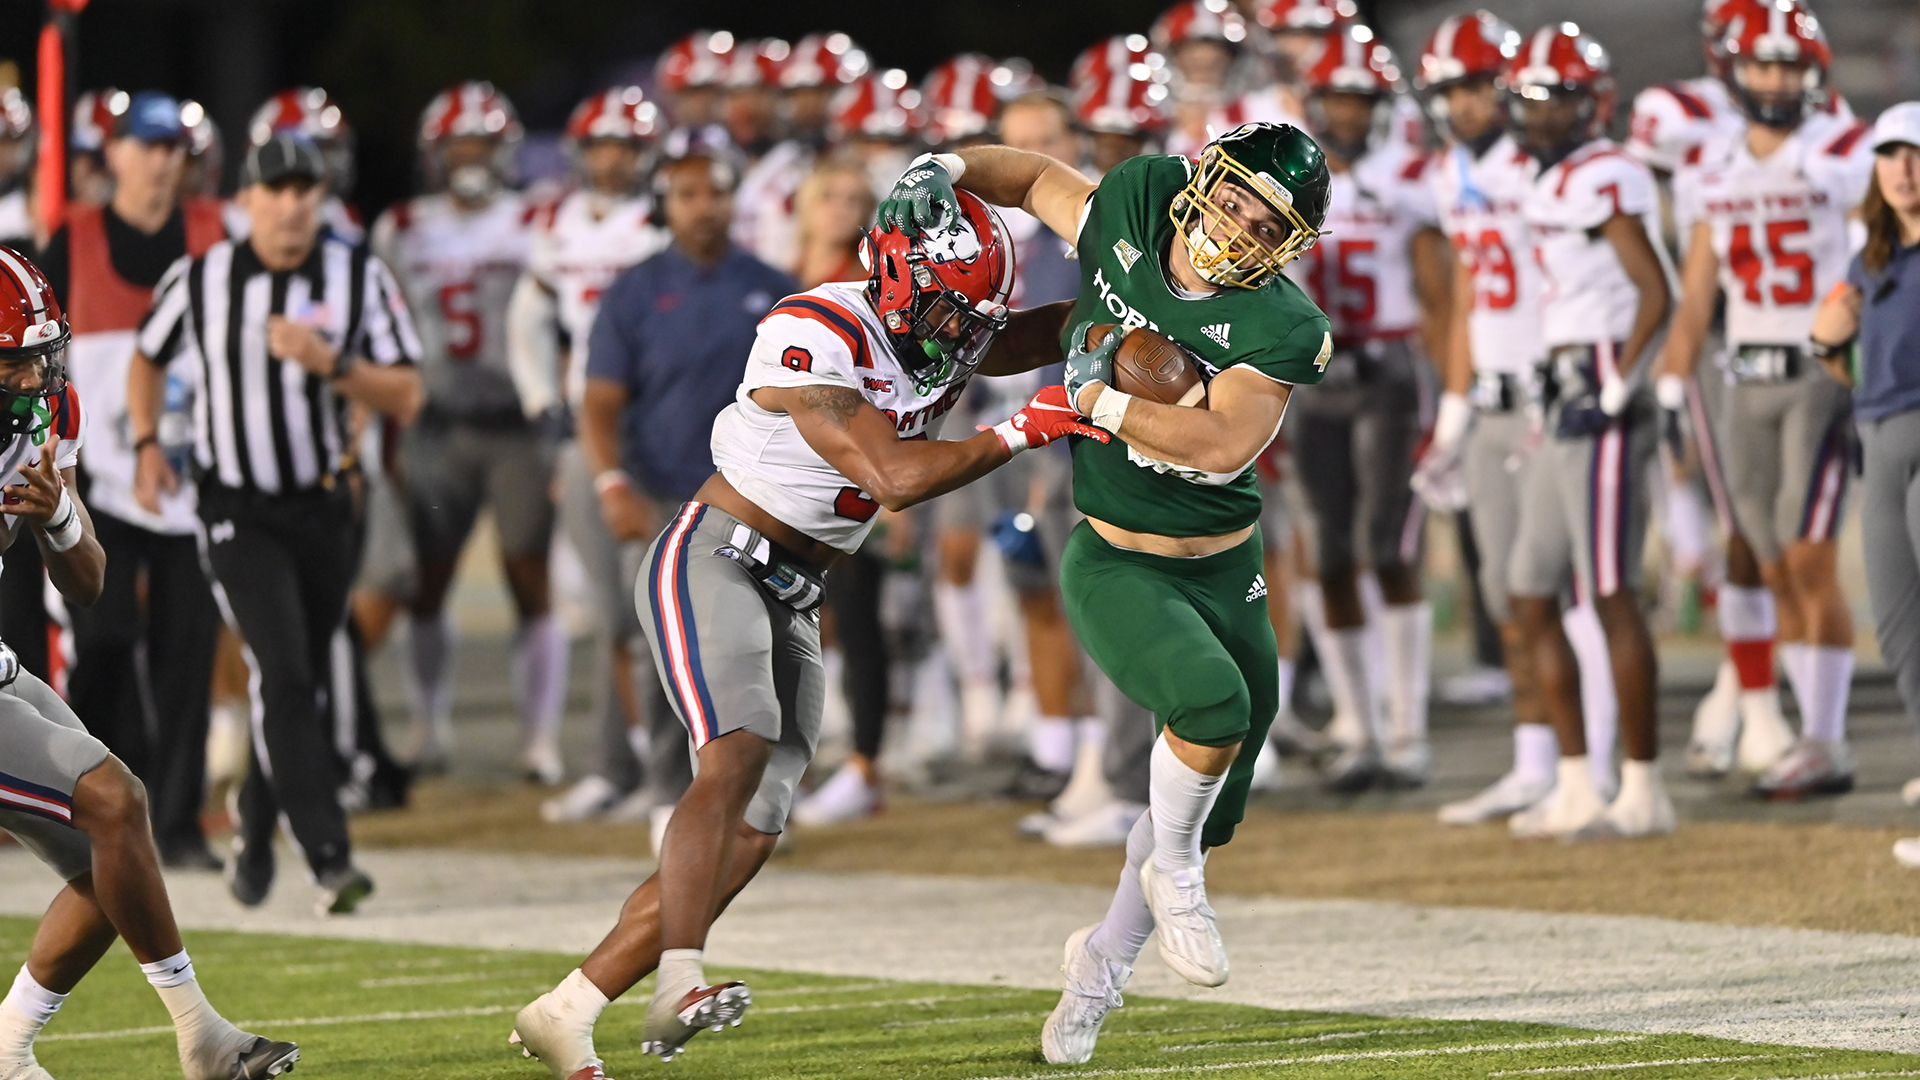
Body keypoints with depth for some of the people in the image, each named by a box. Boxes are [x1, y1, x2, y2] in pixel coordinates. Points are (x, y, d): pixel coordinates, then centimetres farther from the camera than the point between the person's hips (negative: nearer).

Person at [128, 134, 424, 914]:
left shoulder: (360, 279, -2)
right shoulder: (200, 281, -2)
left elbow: (406, 398, -5)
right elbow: (147, 360, 16)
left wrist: (330, 362, -20)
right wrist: (148, 445, 2)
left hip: (325, 506, 2)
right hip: (239, 511, -2)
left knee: (301, 684, 11)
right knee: (283, 674, -17)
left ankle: (256, 824, 35)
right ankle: (328, 856, -22)